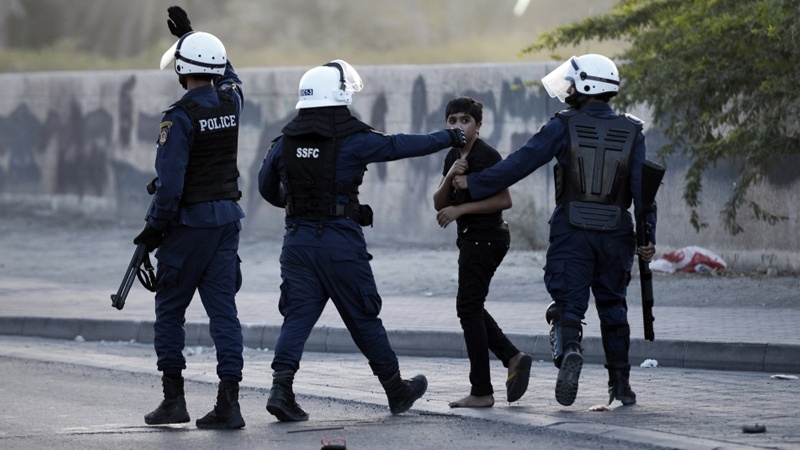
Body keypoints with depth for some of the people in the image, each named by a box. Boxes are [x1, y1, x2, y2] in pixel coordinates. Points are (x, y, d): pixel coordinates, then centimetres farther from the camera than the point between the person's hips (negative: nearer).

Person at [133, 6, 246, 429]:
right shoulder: (231, 101, 3)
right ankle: (228, 403, -4)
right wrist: (188, 34, 32)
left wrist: (154, 228, -9)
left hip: (189, 222, -6)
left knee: (170, 310, 8)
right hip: (226, 219, 6)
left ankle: (173, 398, 8)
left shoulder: (180, 117, -17)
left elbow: (170, 182, -20)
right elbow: (227, 75, 29)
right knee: (223, 310, 2)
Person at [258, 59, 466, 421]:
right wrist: (448, 138, 12)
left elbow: (267, 187, 15)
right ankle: (396, 390, 21)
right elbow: (401, 146, 0)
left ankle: (281, 386, -14)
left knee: (298, 315, 4)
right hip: (340, 239, -3)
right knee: (363, 317, 7)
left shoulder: (286, 141, 5)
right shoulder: (351, 138, -8)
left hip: (298, 238, 4)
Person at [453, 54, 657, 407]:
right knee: (613, 307, 15)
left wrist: (474, 184, 1)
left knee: (567, 303, -1)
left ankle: (569, 351, -32)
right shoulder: (631, 133, 4)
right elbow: (643, 186, -2)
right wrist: (647, 236, -2)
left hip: (571, 232, -3)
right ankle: (620, 384, 15)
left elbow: (521, 163, -6)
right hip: (615, 234, 3)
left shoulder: (564, 127, -4)